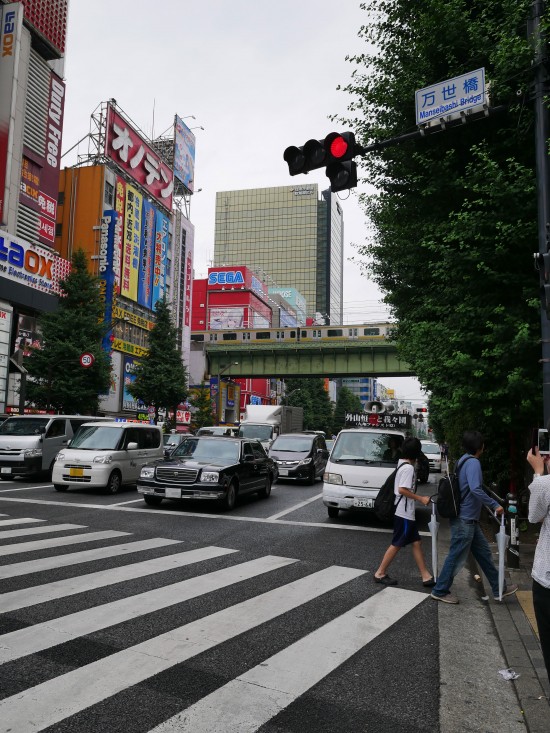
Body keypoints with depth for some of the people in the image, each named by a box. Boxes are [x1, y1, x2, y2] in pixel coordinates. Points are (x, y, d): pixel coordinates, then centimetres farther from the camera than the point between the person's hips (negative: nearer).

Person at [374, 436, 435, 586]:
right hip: (404, 513, -10)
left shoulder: (402, 463, 10)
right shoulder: (408, 468, -18)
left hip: (405, 512, 10)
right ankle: (380, 573, 8)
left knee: (416, 542, 11)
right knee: (396, 545, 0)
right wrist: (421, 499, -19)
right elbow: (402, 489, -24)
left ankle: (426, 576, 15)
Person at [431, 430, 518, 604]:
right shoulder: (472, 462, -19)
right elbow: (476, 490, -31)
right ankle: (440, 591, 12)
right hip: (465, 520, -10)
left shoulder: (463, 461, 11)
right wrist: (495, 505, -22)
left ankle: (498, 589, 28)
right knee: (457, 557, 1)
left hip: (468, 519, 10)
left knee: (484, 553, 17)